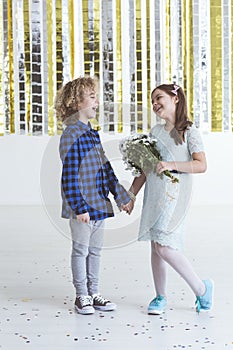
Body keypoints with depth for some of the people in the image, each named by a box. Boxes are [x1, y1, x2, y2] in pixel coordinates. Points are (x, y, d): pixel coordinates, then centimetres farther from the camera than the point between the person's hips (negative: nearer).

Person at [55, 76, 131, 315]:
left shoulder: (93, 133, 14)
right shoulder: (71, 134, -13)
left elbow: (105, 168, 18)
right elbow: (69, 175, -17)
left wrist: (121, 196, 17)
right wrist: (79, 207, -20)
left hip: (99, 204, 8)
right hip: (82, 207, -8)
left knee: (95, 250, 13)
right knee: (81, 250, 3)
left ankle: (93, 294, 23)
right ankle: (81, 297, 15)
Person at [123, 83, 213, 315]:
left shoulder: (188, 131, -4)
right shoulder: (155, 132, 13)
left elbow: (201, 165, -11)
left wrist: (172, 165, -21)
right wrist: (130, 196, 15)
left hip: (174, 195, -6)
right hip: (153, 196, 6)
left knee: (164, 247, -14)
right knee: (155, 247, 7)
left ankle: (201, 289, 3)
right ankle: (160, 297, 20)